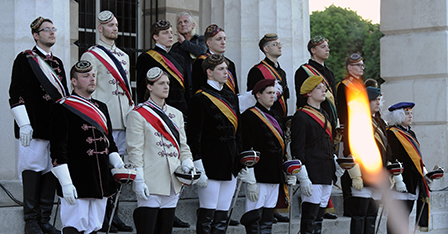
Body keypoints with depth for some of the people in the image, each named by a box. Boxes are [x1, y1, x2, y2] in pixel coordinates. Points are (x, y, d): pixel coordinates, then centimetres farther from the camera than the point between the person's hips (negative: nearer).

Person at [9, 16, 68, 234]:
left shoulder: (57, 63, 18)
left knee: (52, 171, 5)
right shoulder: (25, 59, -2)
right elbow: (16, 95, -7)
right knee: (32, 170, -5)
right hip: (34, 127, -6)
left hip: (57, 127, 6)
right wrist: (24, 124, -14)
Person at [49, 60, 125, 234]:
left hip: (101, 182, 7)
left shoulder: (101, 108, 16)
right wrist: (66, 183, -18)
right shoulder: (62, 108, -8)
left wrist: (120, 165, 8)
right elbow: (58, 150, -12)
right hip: (77, 183, -7)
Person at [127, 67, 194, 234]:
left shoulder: (176, 114, 16)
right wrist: (139, 181, -14)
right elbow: (135, 150, -8)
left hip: (172, 185, 6)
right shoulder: (138, 114, -3)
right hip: (150, 184, -6)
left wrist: (187, 165, -1)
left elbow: (183, 145, 19)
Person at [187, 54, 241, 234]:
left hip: (230, 164, 7)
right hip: (211, 164, -7)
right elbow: (193, 136, -11)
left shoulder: (231, 97, 15)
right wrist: (198, 168, -16)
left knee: (222, 213, 8)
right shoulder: (200, 99, -7)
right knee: (207, 213, -4)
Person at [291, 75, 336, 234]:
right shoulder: (301, 117, -8)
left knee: (319, 218, 10)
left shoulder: (324, 115, 19)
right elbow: (297, 150, -13)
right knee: (310, 219, -8)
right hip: (312, 176, -8)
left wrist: (334, 170, 19)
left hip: (327, 175, 8)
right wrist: (303, 179, -18)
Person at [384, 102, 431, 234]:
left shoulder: (410, 134, 19)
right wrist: (398, 181, -22)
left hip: (413, 182, 9)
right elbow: (392, 160, -17)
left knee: (405, 217, 11)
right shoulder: (392, 133, -10)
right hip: (401, 183, -9)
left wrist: (424, 173, 15)